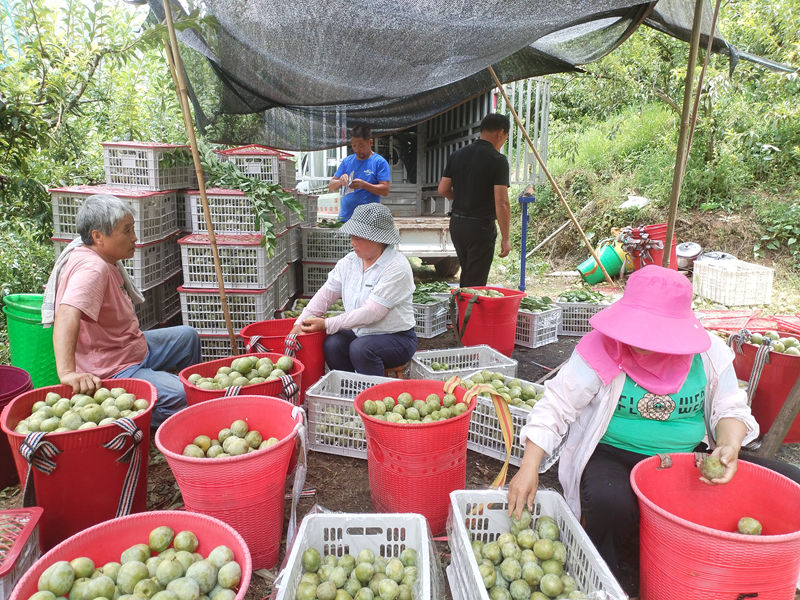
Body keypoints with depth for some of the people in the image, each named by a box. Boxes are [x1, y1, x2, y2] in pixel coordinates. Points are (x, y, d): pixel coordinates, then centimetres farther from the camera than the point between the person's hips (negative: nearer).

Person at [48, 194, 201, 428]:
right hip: (112, 372, -11)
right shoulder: (92, 268, -27)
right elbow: (67, 315, -44)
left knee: (188, 336, 21)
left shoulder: (101, 258, 4)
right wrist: (67, 373, -55)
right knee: (182, 396, -28)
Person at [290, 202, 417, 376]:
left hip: (397, 337, -6)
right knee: (331, 344, -22)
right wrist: (301, 322, -7)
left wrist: (327, 324, -24)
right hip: (359, 334, 6)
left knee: (360, 348, -33)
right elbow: (325, 295, 7)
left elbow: (372, 313, -24)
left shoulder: (397, 268, -19)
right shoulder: (349, 262, 4)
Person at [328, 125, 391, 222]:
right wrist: (340, 182, -11)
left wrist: (363, 185, -22)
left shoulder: (380, 162, -1)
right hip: (345, 217, 4)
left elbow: (385, 190, -8)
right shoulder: (347, 161, 14)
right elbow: (331, 187, 12)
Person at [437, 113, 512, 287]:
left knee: (467, 274, 22)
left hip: (456, 222, 6)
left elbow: (443, 189, 7)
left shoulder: (457, 155, 5)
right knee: (476, 281, 3)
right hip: (481, 227, -6)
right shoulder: (498, 160, -13)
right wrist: (505, 238, -12)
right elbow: (501, 203, -18)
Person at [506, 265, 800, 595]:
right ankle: (617, 581, -4)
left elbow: (731, 408, 8)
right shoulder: (601, 349, -16)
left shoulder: (709, 353, -4)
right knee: (609, 502, -37)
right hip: (612, 455, -4)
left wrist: (729, 446, -16)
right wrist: (529, 468, -21)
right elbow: (554, 407, -12)